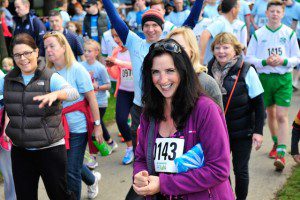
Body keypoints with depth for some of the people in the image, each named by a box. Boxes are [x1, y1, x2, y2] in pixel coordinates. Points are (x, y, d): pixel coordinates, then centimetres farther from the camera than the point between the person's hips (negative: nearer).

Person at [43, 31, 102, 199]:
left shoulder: (76, 69, -11)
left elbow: (91, 99, -9)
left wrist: (97, 125, -10)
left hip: (77, 127, -5)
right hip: (58, 127, 5)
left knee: (71, 171, -2)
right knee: (65, 166, 21)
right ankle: (92, 179, 49)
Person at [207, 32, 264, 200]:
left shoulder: (246, 71, -12)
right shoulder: (210, 70, -2)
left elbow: (258, 103, -9)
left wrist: (258, 131, -12)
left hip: (242, 131, -3)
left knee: (241, 170, 8)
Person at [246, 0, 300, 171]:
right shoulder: (258, 34, 2)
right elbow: (249, 57, 2)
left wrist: (283, 61, -15)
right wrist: (264, 62, -15)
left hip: (284, 78, -2)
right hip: (264, 77, 2)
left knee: (282, 115, -10)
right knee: (270, 113, 15)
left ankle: (281, 153, -12)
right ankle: (276, 143, 37)